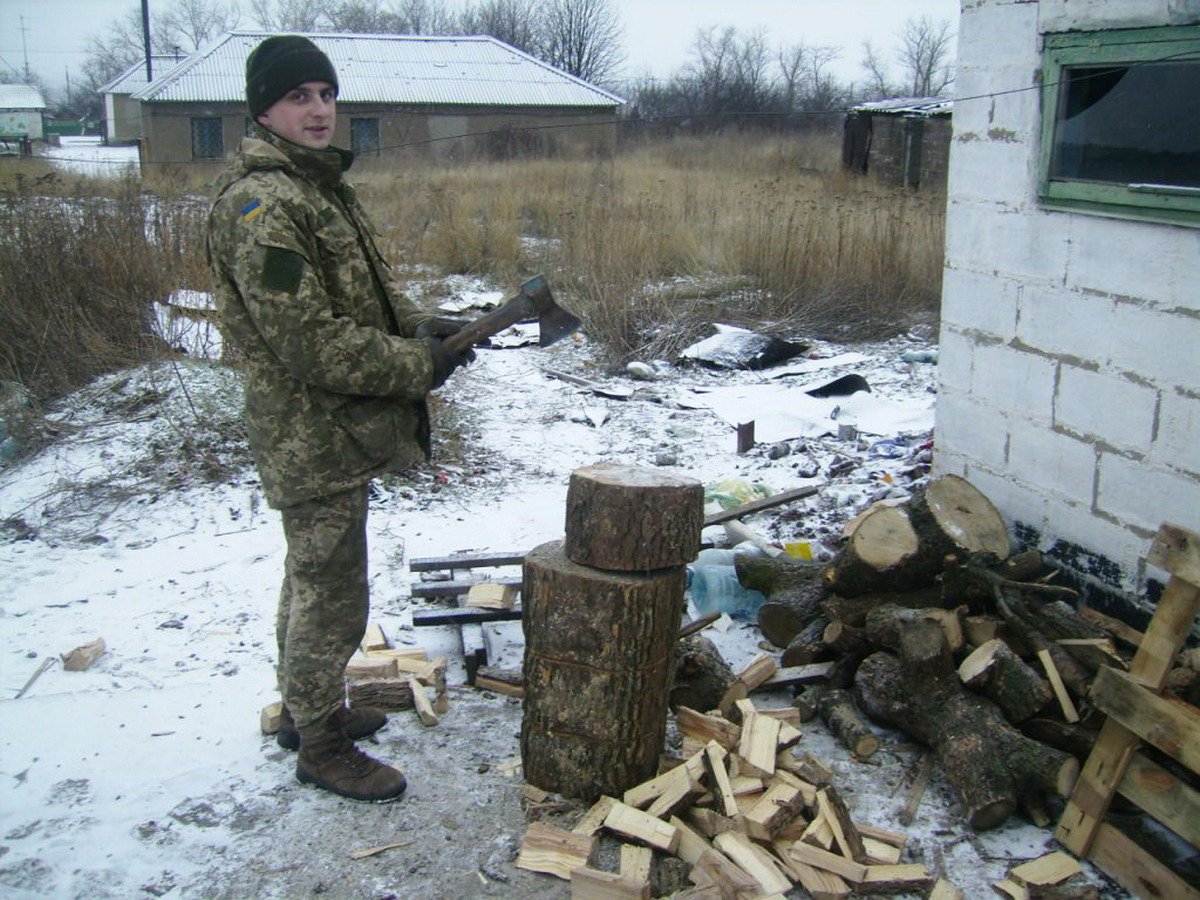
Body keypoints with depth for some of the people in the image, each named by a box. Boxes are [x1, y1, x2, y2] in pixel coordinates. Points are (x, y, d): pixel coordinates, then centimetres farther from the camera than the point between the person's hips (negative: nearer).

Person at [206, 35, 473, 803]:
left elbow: (366, 290, 19)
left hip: (335, 431, 10)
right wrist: (416, 365, -18)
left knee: (312, 578, 23)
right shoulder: (261, 203, -21)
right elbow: (308, 342, -27)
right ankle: (320, 747, 19)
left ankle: (307, 709, 40)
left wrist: (421, 325, 1)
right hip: (315, 436, -10)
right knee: (333, 597, 2)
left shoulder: (320, 185, 12)